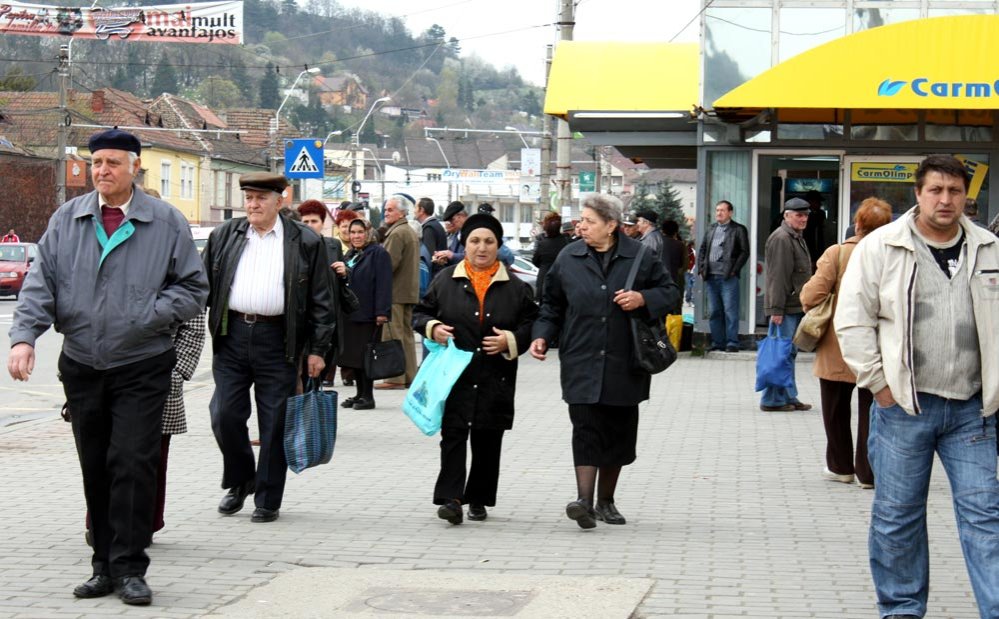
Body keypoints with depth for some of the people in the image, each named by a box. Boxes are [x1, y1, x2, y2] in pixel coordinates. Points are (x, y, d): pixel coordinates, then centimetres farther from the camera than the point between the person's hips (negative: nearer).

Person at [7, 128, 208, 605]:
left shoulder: (167, 223, 0)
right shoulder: (66, 220, 7)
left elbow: (193, 290, 2)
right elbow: (39, 284, 3)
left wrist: (146, 316, -13)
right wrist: (24, 337, -12)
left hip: (142, 369, -3)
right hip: (81, 366, 3)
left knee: (132, 463, -9)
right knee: (95, 471, 8)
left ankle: (129, 568, -3)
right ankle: (105, 566, 17)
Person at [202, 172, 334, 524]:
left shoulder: (306, 242, 2)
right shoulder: (224, 237, 10)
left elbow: (321, 301, 2)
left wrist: (317, 349, -2)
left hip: (277, 340, -2)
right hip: (232, 336, 3)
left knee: (274, 422, 2)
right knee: (225, 415, 0)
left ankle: (268, 499, 13)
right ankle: (239, 482, 24)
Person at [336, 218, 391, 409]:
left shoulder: (378, 253, -7)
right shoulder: (350, 255, 19)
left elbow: (383, 284, -14)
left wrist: (382, 311, -21)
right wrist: (342, 274, 0)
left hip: (368, 314, -8)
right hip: (350, 314, 8)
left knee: (366, 356, -5)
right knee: (353, 356, 8)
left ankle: (367, 396, 0)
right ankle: (360, 394, 15)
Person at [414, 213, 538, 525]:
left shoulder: (515, 286, 6)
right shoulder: (445, 281, 5)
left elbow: (532, 324, 8)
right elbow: (420, 313, 11)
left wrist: (511, 341, -10)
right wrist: (433, 328, -10)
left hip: (496, 379, 1)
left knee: (488, 440, 7)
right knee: (453, 435, -8)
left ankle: (479, 499, 19)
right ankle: (450, 498, -10)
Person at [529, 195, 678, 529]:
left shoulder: (639, 257, 0)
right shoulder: (568, 258, 5)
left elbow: (670, 291, 7)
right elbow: (552, 304, 14)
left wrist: (643, 299, -12)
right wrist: (542, 335, 1)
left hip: (624, 362, 1)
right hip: (581, 362, -1)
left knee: (618, 431, 9)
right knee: (586, 427, -13)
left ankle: (606, 501, 22)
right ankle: (584, 499, -19)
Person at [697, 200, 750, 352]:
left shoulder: (739, 230, 1)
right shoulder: (711, 229, 17)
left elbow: (744, 252, -3)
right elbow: (702, 250, 19)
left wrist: (734, 270, -11)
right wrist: (701, 269, 7)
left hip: (728, 277, -5)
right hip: (711, 277, 5)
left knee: (730, 311, -6)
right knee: (714, 311, 7)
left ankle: (732, 343, -3)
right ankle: (717, 343, 12)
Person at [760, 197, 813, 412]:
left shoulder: (796, 238, 19)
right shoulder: (781, 239, -14)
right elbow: (778, 276, -19)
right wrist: (776, 309, -23)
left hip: (795, 307, 10)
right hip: (785, 308, -10)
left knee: (789, 353, 13)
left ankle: (789, 398, 18)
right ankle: (772, 400, -2)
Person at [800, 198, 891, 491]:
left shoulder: (837, 253, -12)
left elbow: (811, 296, -16)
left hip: (838, 348, -1)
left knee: (836, 409, 15)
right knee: (871, 411, 9)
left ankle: (840, 467, 24)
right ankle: (869, 472, 10)